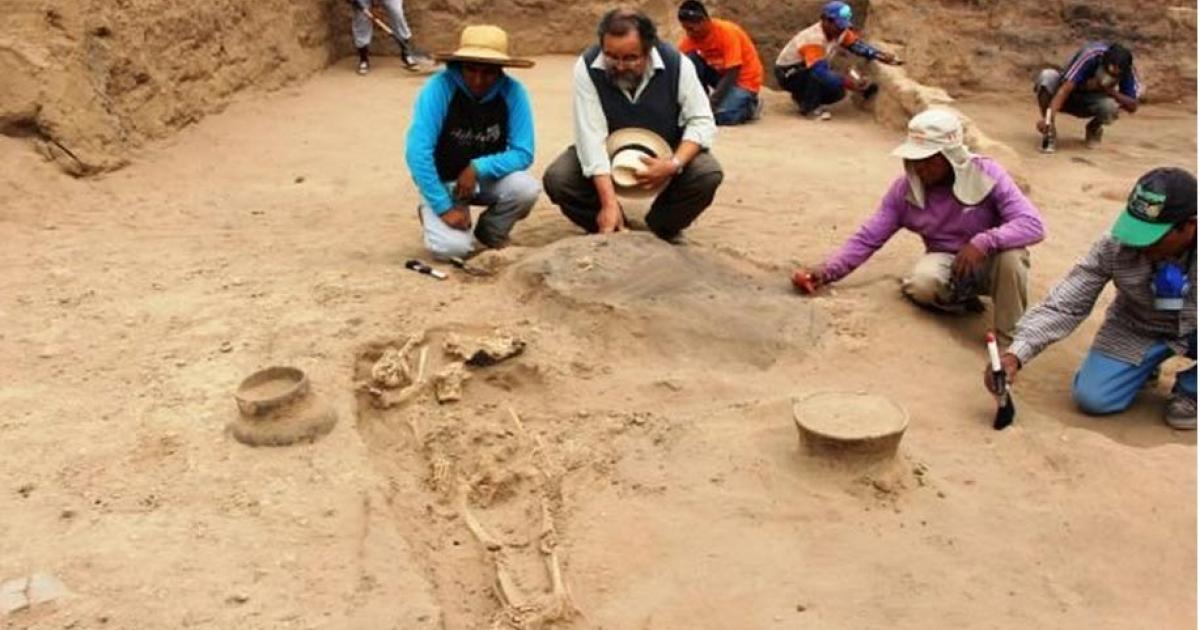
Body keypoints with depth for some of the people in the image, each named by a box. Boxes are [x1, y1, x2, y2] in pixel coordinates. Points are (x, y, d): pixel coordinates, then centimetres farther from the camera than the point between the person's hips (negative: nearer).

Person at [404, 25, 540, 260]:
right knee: (453, 248, -24)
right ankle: (432, 215, 13)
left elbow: (523, 154, -16)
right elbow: (417, 152, -27)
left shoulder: (513, 92, -18)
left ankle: (490, 235, 5)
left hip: (487, 177, 3)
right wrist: (444, 207, -26)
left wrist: (478, 168, -29)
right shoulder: (439, 88, -25)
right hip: (442, 181, -2)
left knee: (526, 188, -28)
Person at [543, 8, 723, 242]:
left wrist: (675, 164, -36)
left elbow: (702, 122, -16)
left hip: (662, 154, 0)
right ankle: (609, 231, 3)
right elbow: (591, 134, -30)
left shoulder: (677, 64, -22)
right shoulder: (587, 67, -24)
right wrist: (609, 202, -39)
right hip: (606, 153, 0)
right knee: (557, 179, -25)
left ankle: (662, 231, 3)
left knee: (708, 175, -27)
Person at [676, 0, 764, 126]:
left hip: (744, 79, -5)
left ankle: (749, 104, 3)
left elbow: (732, 74, -27)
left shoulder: (728, 32, -25)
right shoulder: (691, 37, -10)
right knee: (691, 60, -20)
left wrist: (712, 102, -34)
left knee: (723, 117, -28)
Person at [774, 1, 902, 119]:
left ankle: (802, 96, 12)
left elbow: (858, 45, -7)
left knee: (838, 93, -10)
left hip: (809, 73, 8)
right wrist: (846, 82, -46)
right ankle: (810, 107, -15)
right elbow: (820, 72, -41)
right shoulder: (813, 39, -33)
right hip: (788, 74, -8)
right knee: (816, 75, -36)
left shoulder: (839, 31, -9)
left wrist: (881, 56, -22)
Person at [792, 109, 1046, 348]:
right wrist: (827, 271, -20)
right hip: (946, 261, 2)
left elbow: (1033, 224, -27)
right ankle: (960, 297, 2)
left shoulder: (986, 174, -20)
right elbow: (867, 238, -8)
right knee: (922, 283, -34)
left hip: (989, 262, -1)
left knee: (1011, 255, -37)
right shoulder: (906, 188, -12)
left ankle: (1008, 342, -17)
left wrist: (984, 242, -44)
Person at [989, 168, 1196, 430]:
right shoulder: (1115, 247, -26)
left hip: (1191, 331, 0)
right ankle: (1143, 363, 17)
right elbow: (1065, 304, -25)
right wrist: (1016, 354, -37)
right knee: (1091, 397, -16)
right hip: (1139, 331, 0)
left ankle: (1190, 388, 1)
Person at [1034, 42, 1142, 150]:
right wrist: (1048, 118, -49)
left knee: (1110, 106, -35)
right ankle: (1048, 134, -17)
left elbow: (1132, 106, -19)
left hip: (1090, 103, 1)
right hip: (1067, 97, -1)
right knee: (1047, 76, -34)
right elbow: (1065, 89, -38)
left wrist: (1109, 91, -31)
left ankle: (1093, 128, 4)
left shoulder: (1127, 71, -21)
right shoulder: (1090, 55, -30)